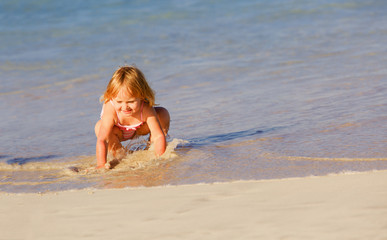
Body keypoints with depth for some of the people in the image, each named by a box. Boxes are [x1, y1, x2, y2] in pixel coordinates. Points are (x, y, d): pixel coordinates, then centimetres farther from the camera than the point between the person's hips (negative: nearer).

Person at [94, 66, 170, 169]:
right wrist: (101, 165, -52)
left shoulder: (145, 110, -39)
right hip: (118, 130, -1)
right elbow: (101, 140, -45)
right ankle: (118, 153, -6)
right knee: (99, 127, -36)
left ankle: (152, 145, 4)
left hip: (139, 129, 2)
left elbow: (158, 136, -35)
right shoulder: (110, 111, -43)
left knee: (163, 114, -21)